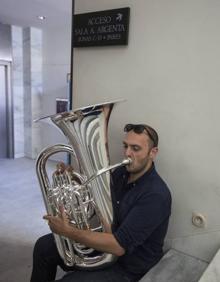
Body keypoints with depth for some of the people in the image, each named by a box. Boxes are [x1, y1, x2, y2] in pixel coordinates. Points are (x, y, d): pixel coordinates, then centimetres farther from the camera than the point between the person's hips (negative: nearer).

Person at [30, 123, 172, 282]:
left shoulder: (156, 195, -28)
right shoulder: (121, 173, -3)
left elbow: (118, 246, -32)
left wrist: (68, 231, -29)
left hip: (127, 268, -7)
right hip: (108, 240, 7)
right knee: (44, 246, 6)